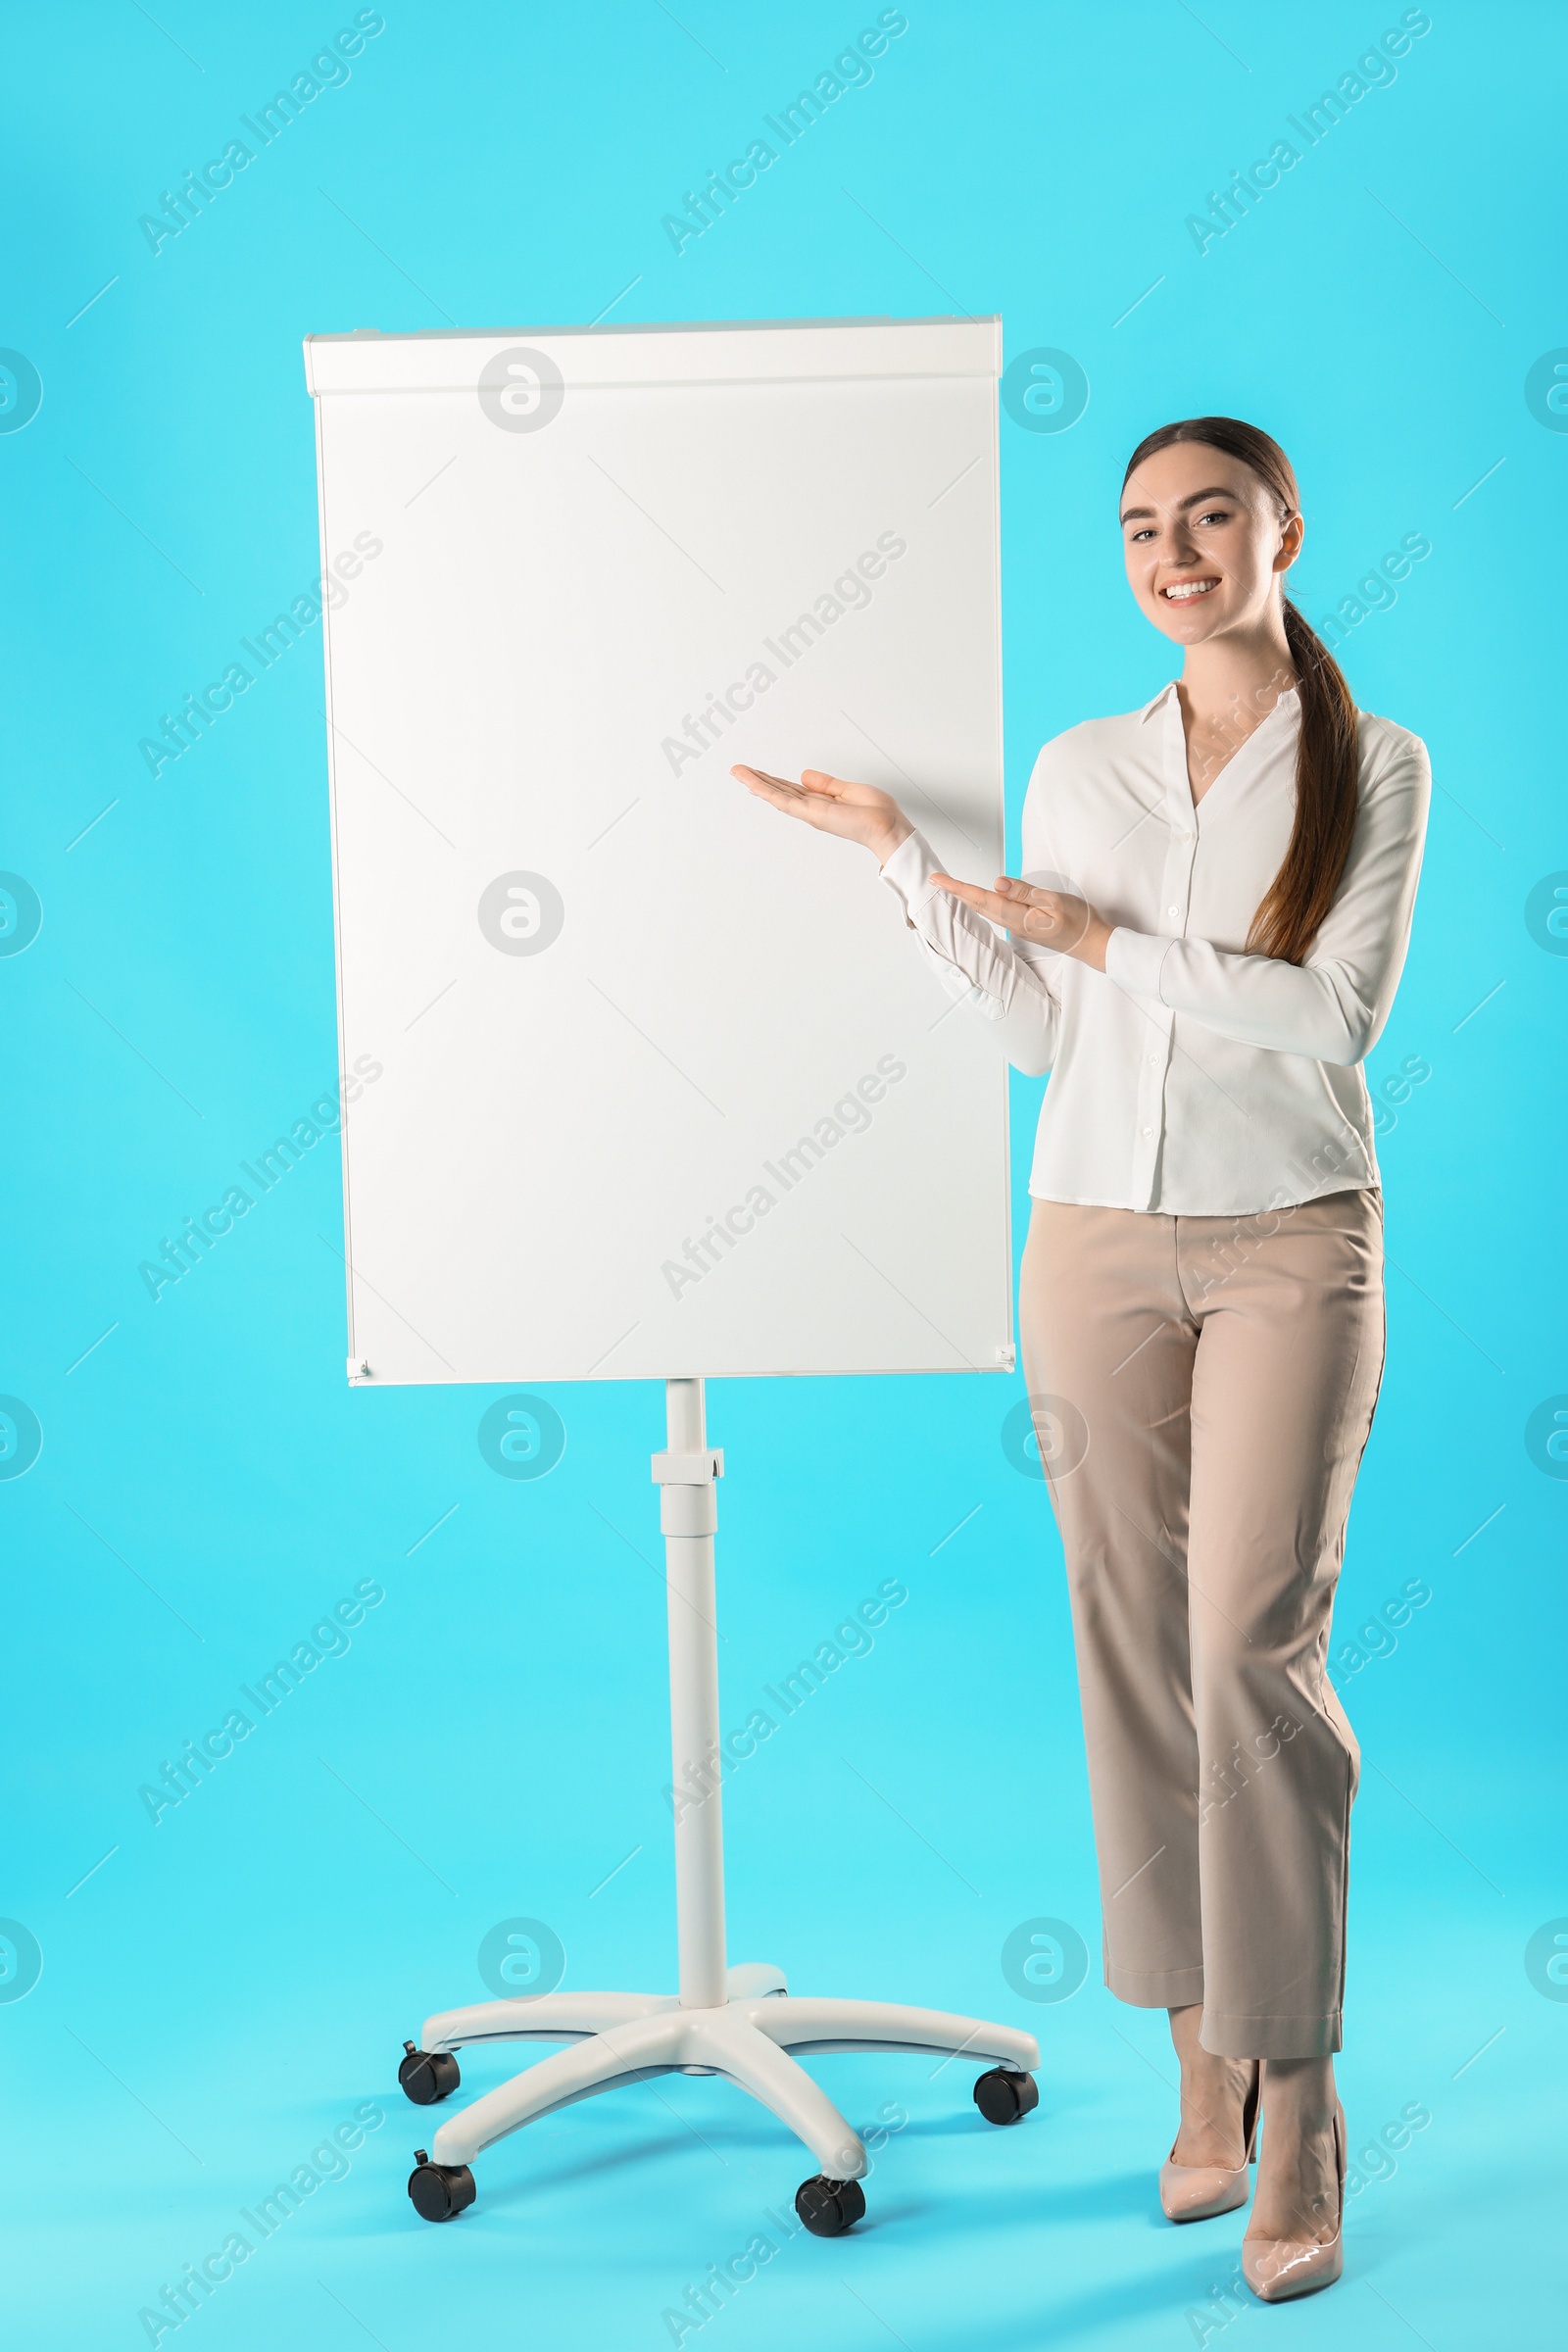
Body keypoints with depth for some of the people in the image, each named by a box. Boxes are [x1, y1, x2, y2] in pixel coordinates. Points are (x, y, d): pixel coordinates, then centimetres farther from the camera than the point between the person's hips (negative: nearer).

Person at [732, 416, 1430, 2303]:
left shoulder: (1371, 766, 1)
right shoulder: (1078, 769, 10)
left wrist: (1115, 941, -9)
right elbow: (1036, 1034, 7)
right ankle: (1206, 2072, 14)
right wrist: (901, 860, 2)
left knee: (1252, 1641, -13)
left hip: (1289, 1244, -3)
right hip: (1099, 1242, 4)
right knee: (1137, 1652, 4)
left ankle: (1296, 2110, -3)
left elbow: (1340, 1010, -11)